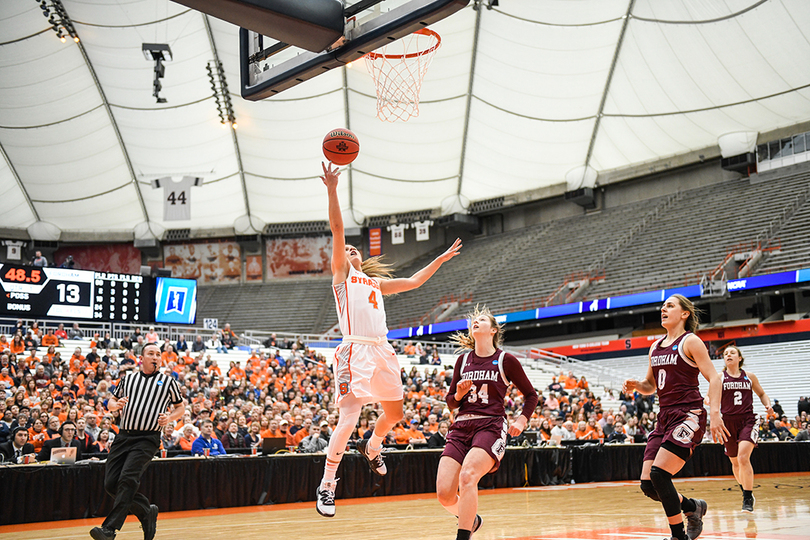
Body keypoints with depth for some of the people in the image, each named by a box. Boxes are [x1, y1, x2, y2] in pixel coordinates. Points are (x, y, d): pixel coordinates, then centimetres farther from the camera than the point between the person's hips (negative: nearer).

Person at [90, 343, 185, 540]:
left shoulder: (168, 382, 9)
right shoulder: (129, 379, 16)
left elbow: (180, 407, 17)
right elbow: (110, 402, 24)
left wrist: (169, 418, -3)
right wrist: (116, 405, 1)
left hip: (147, 439, -4)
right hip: (123, 436, 4)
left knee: (127, 479, -20)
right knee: (111, 483, 0)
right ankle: (147, 512, 19)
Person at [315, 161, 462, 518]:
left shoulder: (376, 281, 25)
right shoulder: (341, 273, 8)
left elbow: (412, 282, 31)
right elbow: (337, 230, -3)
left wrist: (441, 259, 30)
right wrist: (332, 191, -14)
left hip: (382, 350, 7)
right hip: (355, 350, -7)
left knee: (395, 413, 17)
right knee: (349, 417, -18)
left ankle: (372, 446, 47)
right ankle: (327, 484, -12)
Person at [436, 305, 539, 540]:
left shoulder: (506, 360, 5)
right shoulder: (463, 360, 15)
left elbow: (531, 395, 13)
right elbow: (451, 402, 19)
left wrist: (522, 420, -2)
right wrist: (459, 394, -3)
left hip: (491, 426, -4)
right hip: (461, 426, 4)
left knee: (467, 475, -32)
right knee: (444, 494, -10)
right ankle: (471, 519, 23)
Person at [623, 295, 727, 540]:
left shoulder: (690, 341, -3)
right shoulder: (655, 347, 17)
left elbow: (713, 378, -10)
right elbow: (650, 385, 25)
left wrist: (715, 413, -23)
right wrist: (636, 385, 2)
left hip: (689, 415, -7)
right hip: (665, 417, 7)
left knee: (659, 473, -19)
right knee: (648, 484, -1)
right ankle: (693, 507, 25)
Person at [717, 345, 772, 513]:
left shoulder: (749, 376, 6)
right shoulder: (719, 377, 3)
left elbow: (761, 393, 20)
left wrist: (768, 405, 0)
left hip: (748, 420, -1)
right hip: (728, 422, 1)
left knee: (743, 457, -21)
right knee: (735, 462, 10)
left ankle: (748, 498, -13)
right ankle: (745, 491, 37)